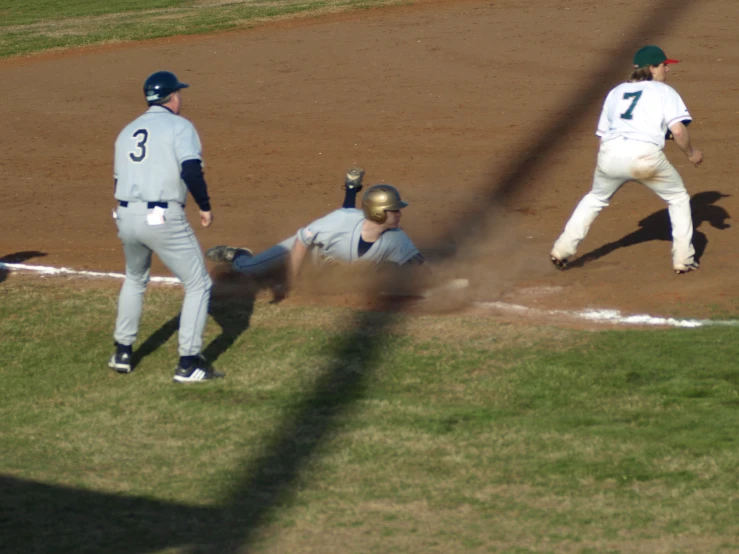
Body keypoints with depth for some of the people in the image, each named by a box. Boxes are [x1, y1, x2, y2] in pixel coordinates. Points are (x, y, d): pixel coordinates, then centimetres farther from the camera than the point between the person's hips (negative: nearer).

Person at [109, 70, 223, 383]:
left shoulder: (127, 132, 18)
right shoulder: (179, 126, -2)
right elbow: (191, 170, -16)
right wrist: (205, 207, -6)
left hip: (126, 217, 7)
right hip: (164, 219, -7)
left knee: (135, 279, 31)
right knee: (198, 285, 6)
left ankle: (123, 353, 33)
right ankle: (188, 363, 0)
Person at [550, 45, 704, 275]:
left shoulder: (616, 92, 27)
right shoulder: (664, 91, 13)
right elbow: (678, 130, -1)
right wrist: (691, 154, 15)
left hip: (610, 153, 4)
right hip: (646, 154, -4)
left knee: (595, 198, 29)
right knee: (678, 198, 18)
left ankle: (562, 250, 21)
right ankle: (683, 260, 14)